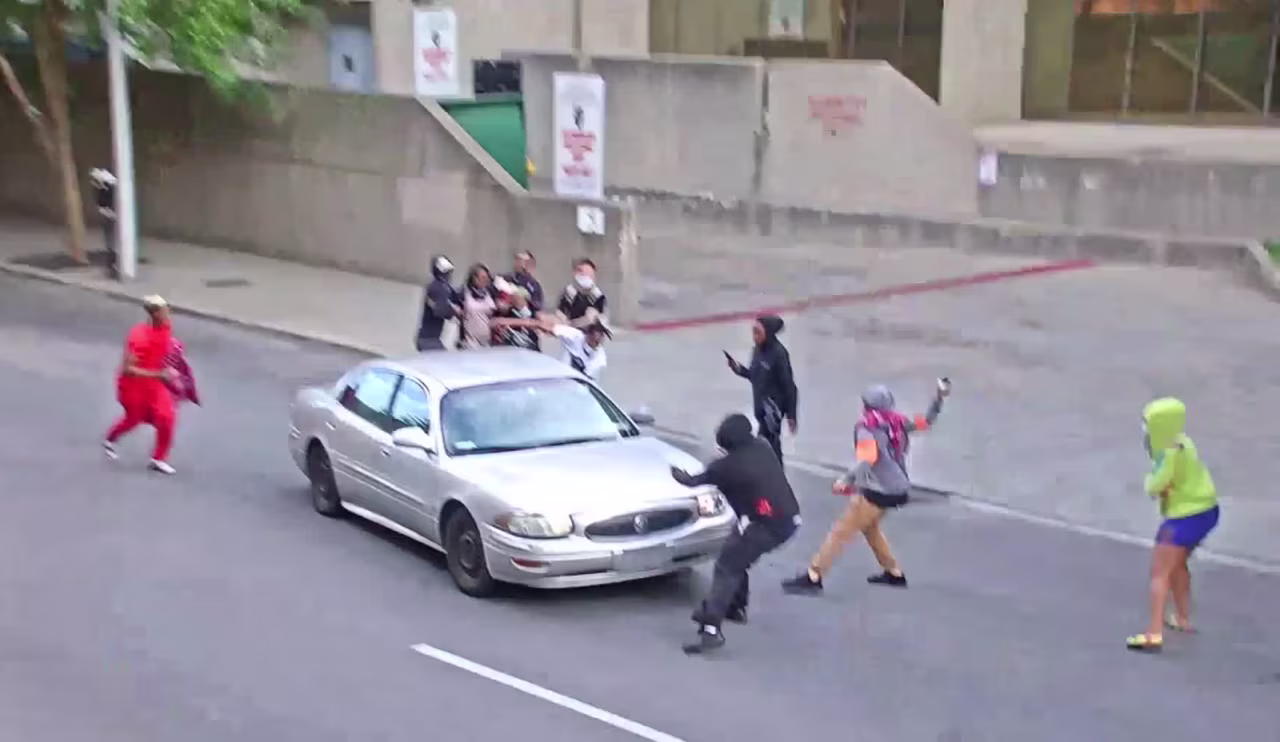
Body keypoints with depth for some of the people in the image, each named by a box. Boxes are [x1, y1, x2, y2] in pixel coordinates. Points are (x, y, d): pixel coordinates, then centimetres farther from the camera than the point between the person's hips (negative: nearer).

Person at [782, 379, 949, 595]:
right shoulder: (896, 421, 4)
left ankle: (812, 578, -9)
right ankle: (894, 573, 34)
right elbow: (926, 422, 16)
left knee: (841, 531, -6)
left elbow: (867, 460, -28)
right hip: (897, 490, 8)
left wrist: (847, 480, -38)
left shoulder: (867, 429, -13)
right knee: (868, 526, 29)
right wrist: (939, 398, 22)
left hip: (878, 492, -8)